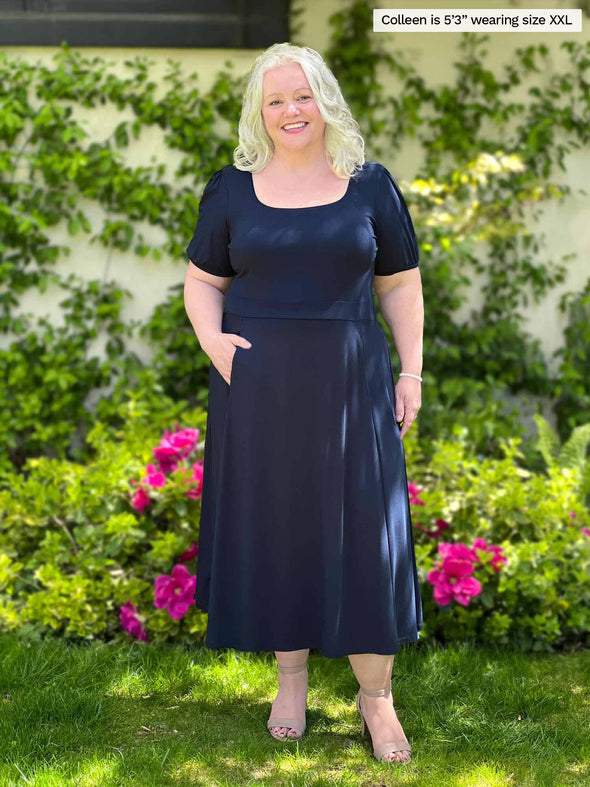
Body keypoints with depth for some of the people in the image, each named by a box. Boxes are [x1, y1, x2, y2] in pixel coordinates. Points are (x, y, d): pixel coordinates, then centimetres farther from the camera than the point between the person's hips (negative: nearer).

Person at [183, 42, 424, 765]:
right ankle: (291, 674, 26)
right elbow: (202, 280, 9)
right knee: (273, 524, 8)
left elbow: (400, 284, 7)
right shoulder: (232, 188, 4)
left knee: (361, 531, 1)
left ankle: (376, 696, 14)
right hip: (258, 385, 1)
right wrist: (211, 339, -10)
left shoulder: (369, 184, 3)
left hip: (349, 383, 0)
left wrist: (410, 371, 2)